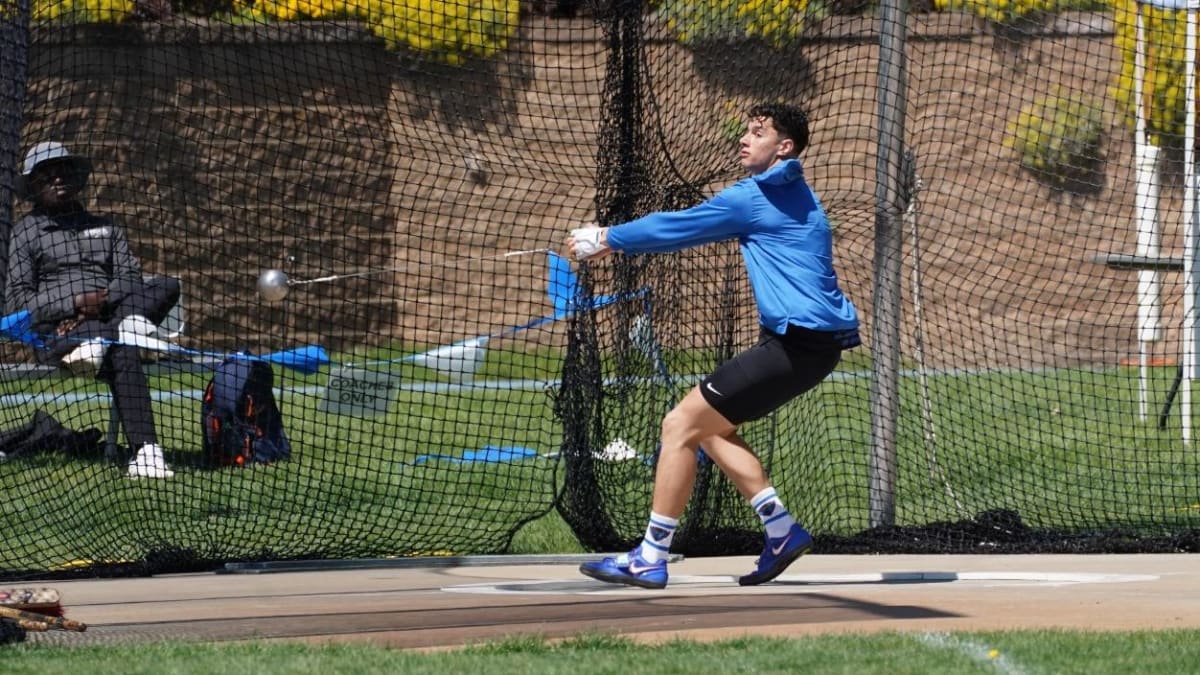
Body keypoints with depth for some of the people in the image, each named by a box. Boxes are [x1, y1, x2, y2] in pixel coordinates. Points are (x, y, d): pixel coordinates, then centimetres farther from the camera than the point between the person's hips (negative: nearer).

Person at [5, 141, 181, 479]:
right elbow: (16, 303, 1)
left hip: (106, 318, 5)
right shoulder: (26, 232, 13)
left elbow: (132, 278, 11)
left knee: (166, 286, -21)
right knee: (123, 353, -37)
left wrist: (102, 301, -11)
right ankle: (145, 451, -51)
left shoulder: (104, 228, 27)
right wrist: (76, 303, -13)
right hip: (54, 334, -5)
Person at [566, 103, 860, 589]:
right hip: (810, 341, 10)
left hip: (799, 343, -10)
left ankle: (650, 558, -5)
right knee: (710, 428, 18)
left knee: (680, 424, -6)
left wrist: (608, 239, 11)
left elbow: (678, 228, -2)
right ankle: (782, 530, 12)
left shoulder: (755, 197, -9)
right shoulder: (788, 194, 20)